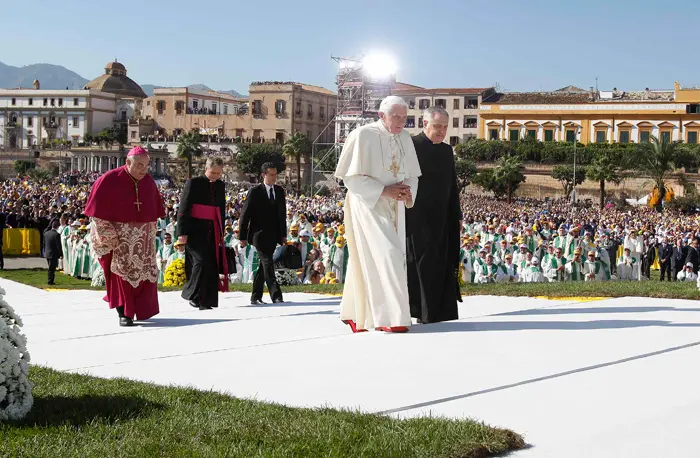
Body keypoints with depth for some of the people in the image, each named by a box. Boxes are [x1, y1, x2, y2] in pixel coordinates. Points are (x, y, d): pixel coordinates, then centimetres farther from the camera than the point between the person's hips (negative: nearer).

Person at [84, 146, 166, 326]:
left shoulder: (148, 182, 1)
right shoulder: (110, 180, -13)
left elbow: (155, 210, 12)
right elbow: (98, 212, -12)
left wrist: (150, 234, 13)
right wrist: (109, 238, -14)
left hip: (144, 238, 5)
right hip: (119, 236, -5)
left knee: (146, 274, 8)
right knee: (123, 273, -6)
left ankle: (141, 310, 26)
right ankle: (124, 314, 2)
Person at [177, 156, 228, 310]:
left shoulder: (220, 186, 13)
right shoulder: (193, 183, -3)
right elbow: (183, 209, -6)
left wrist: (221, 232, 18)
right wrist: (182, 232, -11)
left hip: (213, 232, 6)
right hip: (195, 232, -5)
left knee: (212, 266, 2)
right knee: (201, 261, -17)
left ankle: (207, 302, 7)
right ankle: (192, 295, -4)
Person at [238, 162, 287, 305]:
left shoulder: (279, 191, 12)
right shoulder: (255, 191, -4)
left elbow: (282, 214, 17)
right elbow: (245, 215, -3)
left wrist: (283, 235, 12)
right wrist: (243, 237, -6)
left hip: (273, 235, 5)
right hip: (259, 234, -5)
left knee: (263, 266, 9)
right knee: (268, 263, -15)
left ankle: (255, 297, 14)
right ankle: (276, 295, -19)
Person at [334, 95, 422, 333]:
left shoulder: (405, 139, 6)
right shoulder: (363, 136, -12)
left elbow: (412, 175, 13)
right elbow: (351, 177, -13)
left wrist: (407, 191, -9)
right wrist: (384, 190, -19)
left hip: (394, 209, 6)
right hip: (368, 206, -6)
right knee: (384, 256, -16)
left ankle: (355, 313, 20)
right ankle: (389, 316, -16)